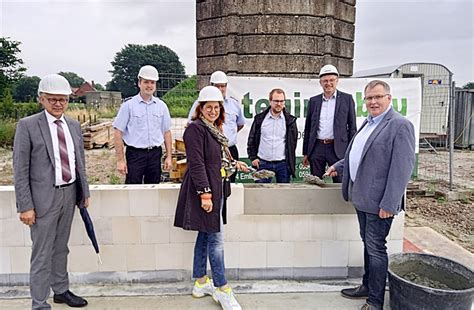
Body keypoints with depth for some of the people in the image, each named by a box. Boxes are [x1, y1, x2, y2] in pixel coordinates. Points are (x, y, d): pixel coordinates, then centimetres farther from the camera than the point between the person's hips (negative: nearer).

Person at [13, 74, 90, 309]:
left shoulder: (74, 126, 7)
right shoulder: (27, 126, -8)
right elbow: (20, 170, -9)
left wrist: (84, 192, 11)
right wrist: (25, 206, -13)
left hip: (70, 194, 5)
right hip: (44, 197, -5)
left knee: (61, 248, 19)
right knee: (42, 253, 4)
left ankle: (61, 291, 36)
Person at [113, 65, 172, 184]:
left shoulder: (161, 106, 8)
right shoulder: (129, 105, -2)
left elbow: (167, 132, 12)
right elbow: (118, 132, -4)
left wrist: (169, 157, 6)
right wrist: (120, 160, -8)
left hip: (155, 153, 3)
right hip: (135, 154, -3)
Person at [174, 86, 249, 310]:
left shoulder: (214, 130, 16)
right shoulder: (195, 128, -13)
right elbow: (196, 163, -19)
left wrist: (233, 164, 20)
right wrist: (205, 193, -22)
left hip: (215, 189, 9)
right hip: (204, 190, -9)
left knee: (205, 235, 15)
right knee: (216, 238, -3)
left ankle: (200, 283, 27)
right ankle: (222, 289, 9)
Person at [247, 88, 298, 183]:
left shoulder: (290, 120, 4)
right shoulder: (260, 118, 4)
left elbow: (293, 142, 7)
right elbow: (251, 139, 9)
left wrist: (291, 162, 4)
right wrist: (253, 157, 1)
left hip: (283, 164, 0)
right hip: (263, 163, 0)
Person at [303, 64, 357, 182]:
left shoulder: (347, 99, 3)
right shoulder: (313, 101, 10)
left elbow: (352, 127, 2)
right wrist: (305, 153, 10)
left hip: (337, 148, -2)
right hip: (316, 148, 3)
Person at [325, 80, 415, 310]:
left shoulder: (400, 125, -14)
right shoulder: (368, 123, 14)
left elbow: (402, 168, -19)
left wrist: (389, 204, -21)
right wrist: (339, 166, 24)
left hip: (379, 202, -8)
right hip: (362, 197, 8)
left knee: (376, 248, 2)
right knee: (368, 244, 19)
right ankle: (367, 286, 35)